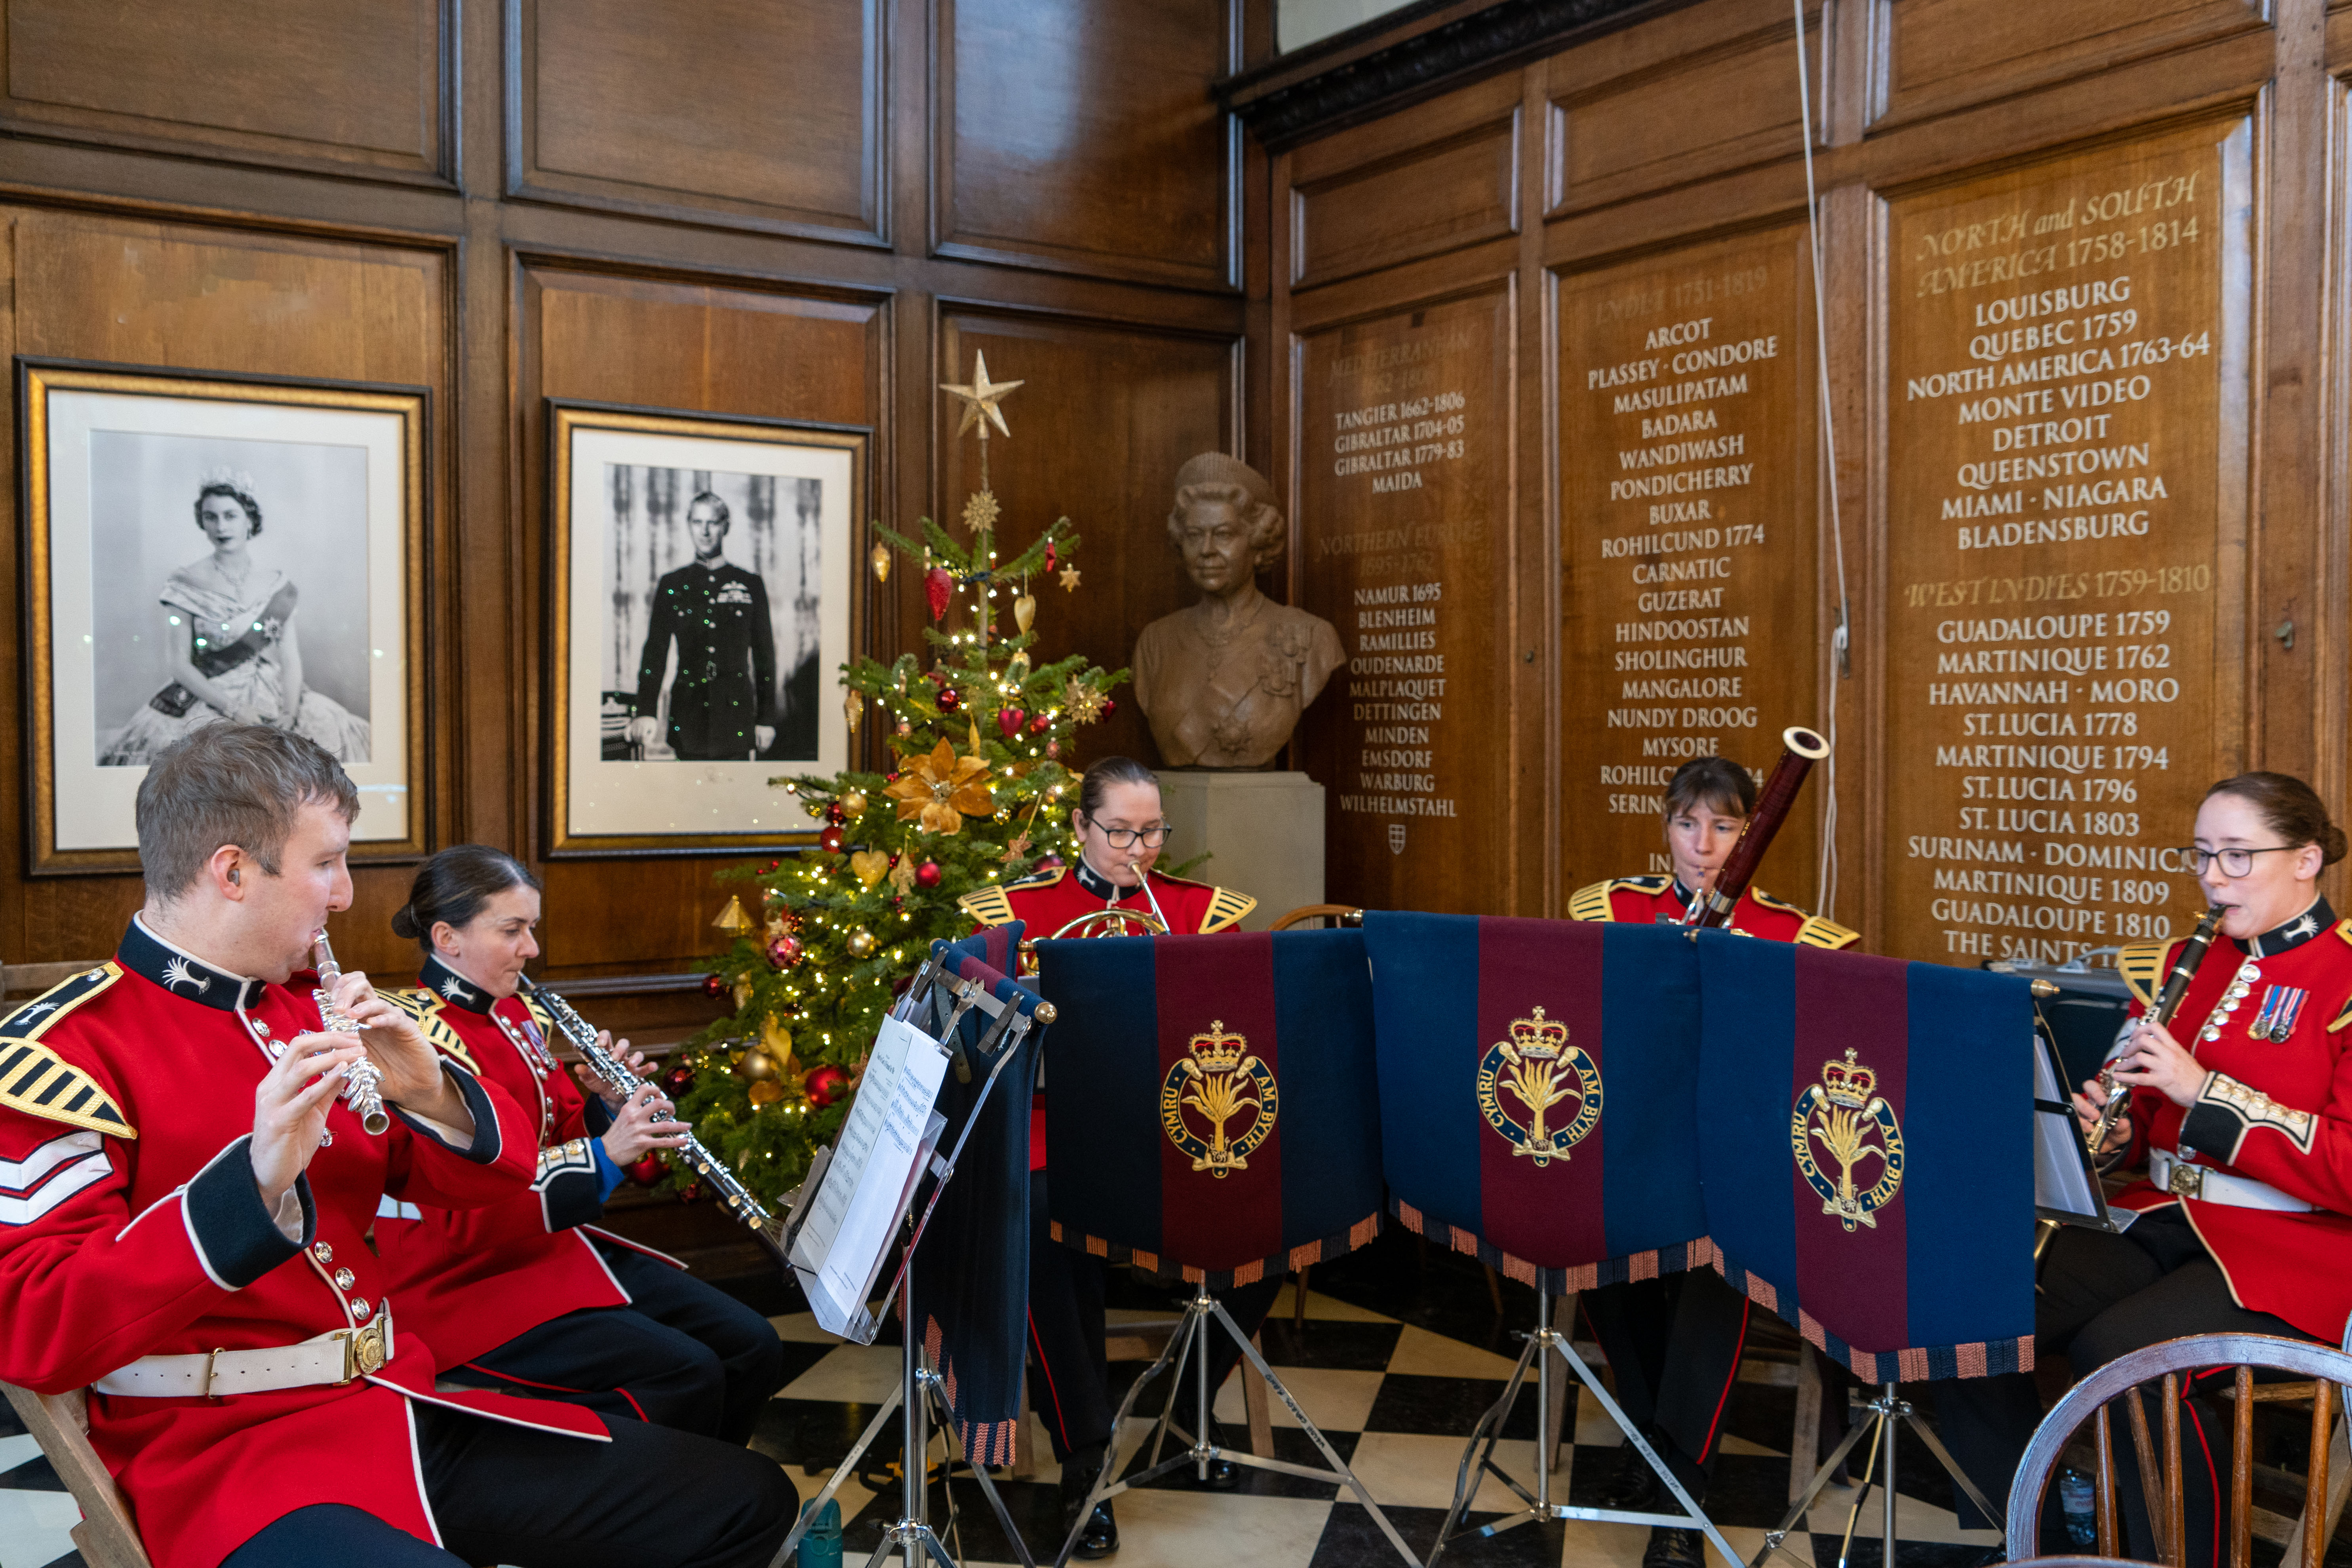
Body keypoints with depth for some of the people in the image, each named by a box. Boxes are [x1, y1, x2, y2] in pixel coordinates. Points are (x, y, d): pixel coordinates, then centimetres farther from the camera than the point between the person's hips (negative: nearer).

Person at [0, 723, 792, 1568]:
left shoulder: (313, 1010, 14)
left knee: (748, 1500, -2)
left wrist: (432, 1094, -6)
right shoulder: (68, 1046, -7)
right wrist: (256, 1180, -29)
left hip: (408, 1399, 8)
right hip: (226, 1454, -7)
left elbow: (495, 1177, 16)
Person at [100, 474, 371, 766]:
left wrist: (289, 714, -12)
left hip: (275, 700, 3)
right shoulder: (185, 584, 2)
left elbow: (291, 660, 5)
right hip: (207, 701, -3)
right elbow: (181, 666, -2)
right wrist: (233, 709, -15)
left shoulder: (277, 586, 10)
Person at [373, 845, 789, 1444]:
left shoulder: (517, 1017, 10)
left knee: (753, 1348, -3)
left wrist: (609, 1106, -3)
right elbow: (465, 1216, -24)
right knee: (685, 1373, -24)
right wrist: (603, 1155, -29)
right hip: (470, 1285, -8)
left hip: (559, 1243, 8)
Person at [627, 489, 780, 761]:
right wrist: (646, 712, -9)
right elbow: (655, 651, 4)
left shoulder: (751, 584, 8)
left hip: (736, 709, -1)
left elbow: (764, 656, 8)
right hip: (688, 715, 1)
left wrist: (767, 719, 4)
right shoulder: (671, 585, 9)